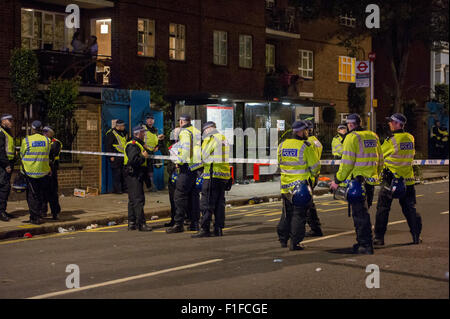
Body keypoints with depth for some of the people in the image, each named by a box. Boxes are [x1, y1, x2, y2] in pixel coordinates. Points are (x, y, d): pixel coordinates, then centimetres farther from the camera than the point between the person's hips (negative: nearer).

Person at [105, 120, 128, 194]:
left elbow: (127, 142, 28)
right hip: (116, 157, -8)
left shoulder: (124, 133, 16)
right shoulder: (111, 133, -8)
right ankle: (117, 189, -2)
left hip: (124, 156, 8)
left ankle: (124, 188, 16)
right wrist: (111, 156, -14)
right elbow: (108, 145, -10)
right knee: (117, 173, -7)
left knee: (124, 173, 9)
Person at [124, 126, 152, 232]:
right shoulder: (133, 145, -15)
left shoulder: (138, 144, 19)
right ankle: (141, 224, -11)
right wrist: (143, 157, -15)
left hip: (137, 176, 11)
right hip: (134, 175, -11)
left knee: (133, 200, 13)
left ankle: (132, 224, 18)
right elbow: (133, 160, -26)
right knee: (138, 200, -11)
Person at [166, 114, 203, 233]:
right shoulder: (197, 132, 17)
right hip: (198, 167, 9)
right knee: (194, 195, 12)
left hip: (188, 167, -8)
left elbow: (185, 150, -19)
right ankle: (194, 222, 13)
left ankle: (179, 224, -10)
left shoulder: (185, 132, -8)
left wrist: (179, 161, -10)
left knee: (180, 195, -7)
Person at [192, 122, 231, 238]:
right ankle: (219, 228, 11)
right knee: (220, 203, 10)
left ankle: (205, 229, -7)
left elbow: (204, 155, -7)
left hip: (213, 174, -9)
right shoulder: (224, 139, 19)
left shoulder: (211, 138, -8)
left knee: (207, 203, -6)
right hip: (224, 175, 9)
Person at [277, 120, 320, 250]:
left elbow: (280, 162, 14)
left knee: (287, 213, 18)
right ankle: (294, 242, 1)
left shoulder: (282, 145, 4)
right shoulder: (306, 146, -13)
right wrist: (313, 174, 12)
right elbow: (315, 166, -9)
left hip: (286, 185, 5)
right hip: (301, 185, -5)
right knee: (299, 214, 2)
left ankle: (283, 239, 23)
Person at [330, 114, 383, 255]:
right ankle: (362, 242, 24)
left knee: (360, 214, -3)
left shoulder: (352, 137, -10)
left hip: (357, 180, -7)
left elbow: (347, 163, -15)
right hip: (370, 181, 7)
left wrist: (337, 180, -9)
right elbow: (380, 160, 17)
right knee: (363, 212, 18)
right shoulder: (373, 136, 12)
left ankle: (366, 245, -4)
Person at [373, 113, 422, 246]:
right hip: (407, 179, 5)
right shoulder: (411, 138, 3)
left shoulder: (391, 140, -14)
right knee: (410, 208, 12)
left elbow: (380, 156, -4)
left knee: (383, 208, 4)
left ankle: (379, 237, 6)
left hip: (391, 178, -5)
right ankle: (416, 236, 12)